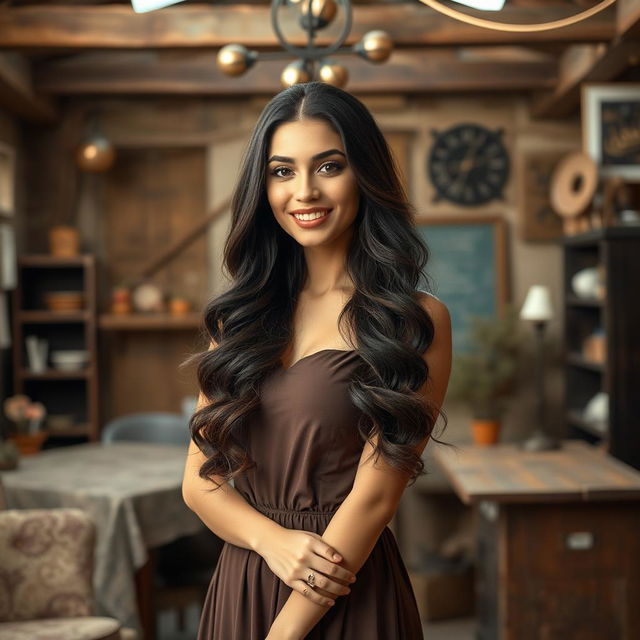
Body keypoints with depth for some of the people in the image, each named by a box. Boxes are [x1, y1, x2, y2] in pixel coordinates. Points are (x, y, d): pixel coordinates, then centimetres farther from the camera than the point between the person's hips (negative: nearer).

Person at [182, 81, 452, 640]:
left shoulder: (415, 320, -10)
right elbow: (199, 480, 2)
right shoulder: (242, 316, 3)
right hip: (238, 588, 4)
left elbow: (375, 496, -14)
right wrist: (271, 539, -16)